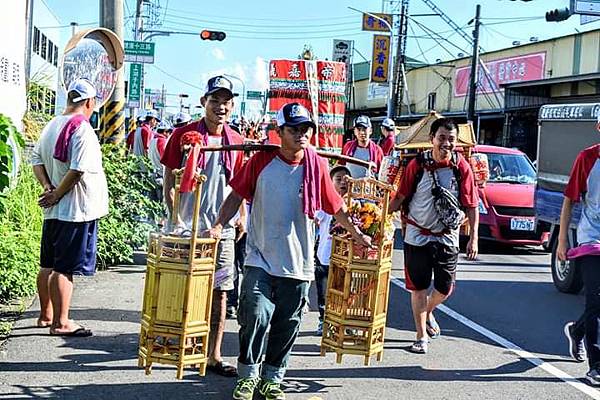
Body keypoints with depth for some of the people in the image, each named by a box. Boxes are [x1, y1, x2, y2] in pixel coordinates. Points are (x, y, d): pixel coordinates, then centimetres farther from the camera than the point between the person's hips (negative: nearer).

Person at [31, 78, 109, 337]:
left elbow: (36, 159, 13)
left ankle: (45, 315, 27)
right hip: (77, 209, -9)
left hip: (54, 210, 9)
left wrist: (47, 187, 2)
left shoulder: (51, 126, 10)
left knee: (48, 265, 16)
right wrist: (57, 196, -13)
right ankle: (60, 322, 3)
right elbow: (78, 170, -24)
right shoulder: (82, 129, -17)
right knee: (65, 268, -3)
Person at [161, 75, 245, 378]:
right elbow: (169, 180, -4)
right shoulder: (184, 134, -4)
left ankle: (214, 356, 14)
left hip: (222, 228, 4)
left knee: (219, 293, 5)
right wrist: (175, 217, -11)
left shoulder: (235, 140, 8)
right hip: (188, 226, -4)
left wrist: (242, 215, 11)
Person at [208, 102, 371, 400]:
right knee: (256, 316, -11)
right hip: (260, 258, -2)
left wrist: (356, 235, 14)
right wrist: (219, 225, -4)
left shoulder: (316, 166, 0)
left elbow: (335, 207, 10)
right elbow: (237, 196, 5)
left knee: (287, 324, 10)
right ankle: (248, 375, 11)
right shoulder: (261, 161, -3)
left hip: (297, 263, 2)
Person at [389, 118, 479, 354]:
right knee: (418, 287, 5)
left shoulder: (462, 167, -6)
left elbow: (471, 205, -3)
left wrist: (473, 237, -7)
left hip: (447, 237, 1)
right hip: (417, 235, -1)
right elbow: (400, 197, -2)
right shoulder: (417, 165, -7)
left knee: (445, 288, 7)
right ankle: (421, 336, 17)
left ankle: (428, 312, 40)